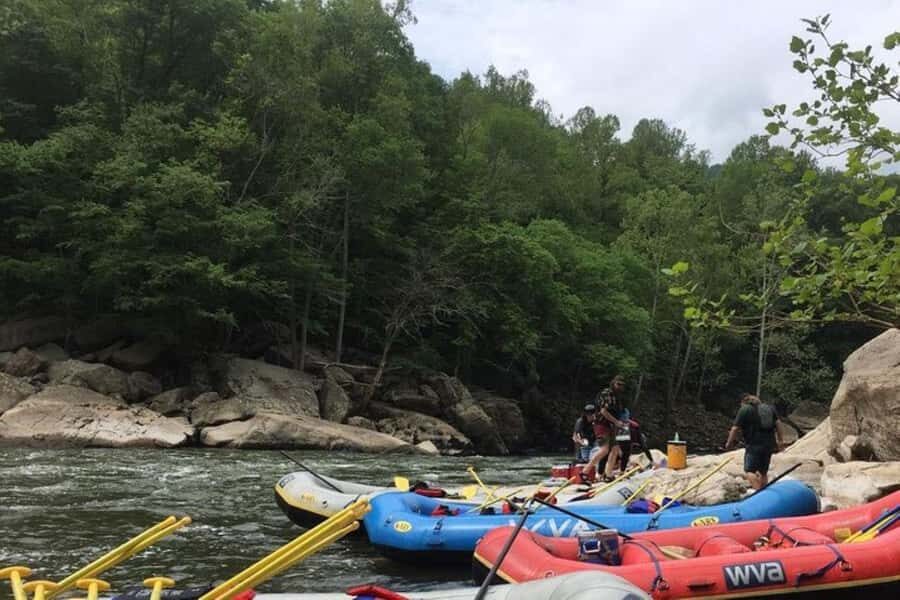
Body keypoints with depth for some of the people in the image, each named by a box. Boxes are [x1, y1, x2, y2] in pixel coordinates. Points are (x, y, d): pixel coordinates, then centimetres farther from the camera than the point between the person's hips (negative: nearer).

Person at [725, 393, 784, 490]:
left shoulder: (744, 410, -3)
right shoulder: (769, 407, 15)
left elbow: (735, 429, -5)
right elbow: (777, 425, 12)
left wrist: (729, 443, 5)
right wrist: (779, 440, 18)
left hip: (754, 446, -7)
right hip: (769, 445, 7)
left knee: (749, 471, -8)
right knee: (763, 472, 16)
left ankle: (758, 490, -27)